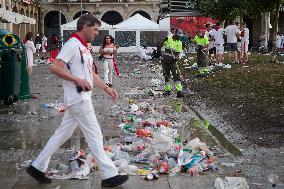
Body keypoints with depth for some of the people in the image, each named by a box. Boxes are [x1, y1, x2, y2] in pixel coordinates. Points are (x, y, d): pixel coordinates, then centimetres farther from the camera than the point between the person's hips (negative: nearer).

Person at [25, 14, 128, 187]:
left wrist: (107, 88, 16)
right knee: (94, 134, -5)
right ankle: (109, 175, 2)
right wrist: (78, 80, -22)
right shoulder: (73, 44, -13)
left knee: (63, 134, 13)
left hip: (82, 97, 10)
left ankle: (37, 167, 20)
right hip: (78, 97, -10)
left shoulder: (84, 47, 17)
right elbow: (55, 68, -21)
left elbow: (90, 73, 23)